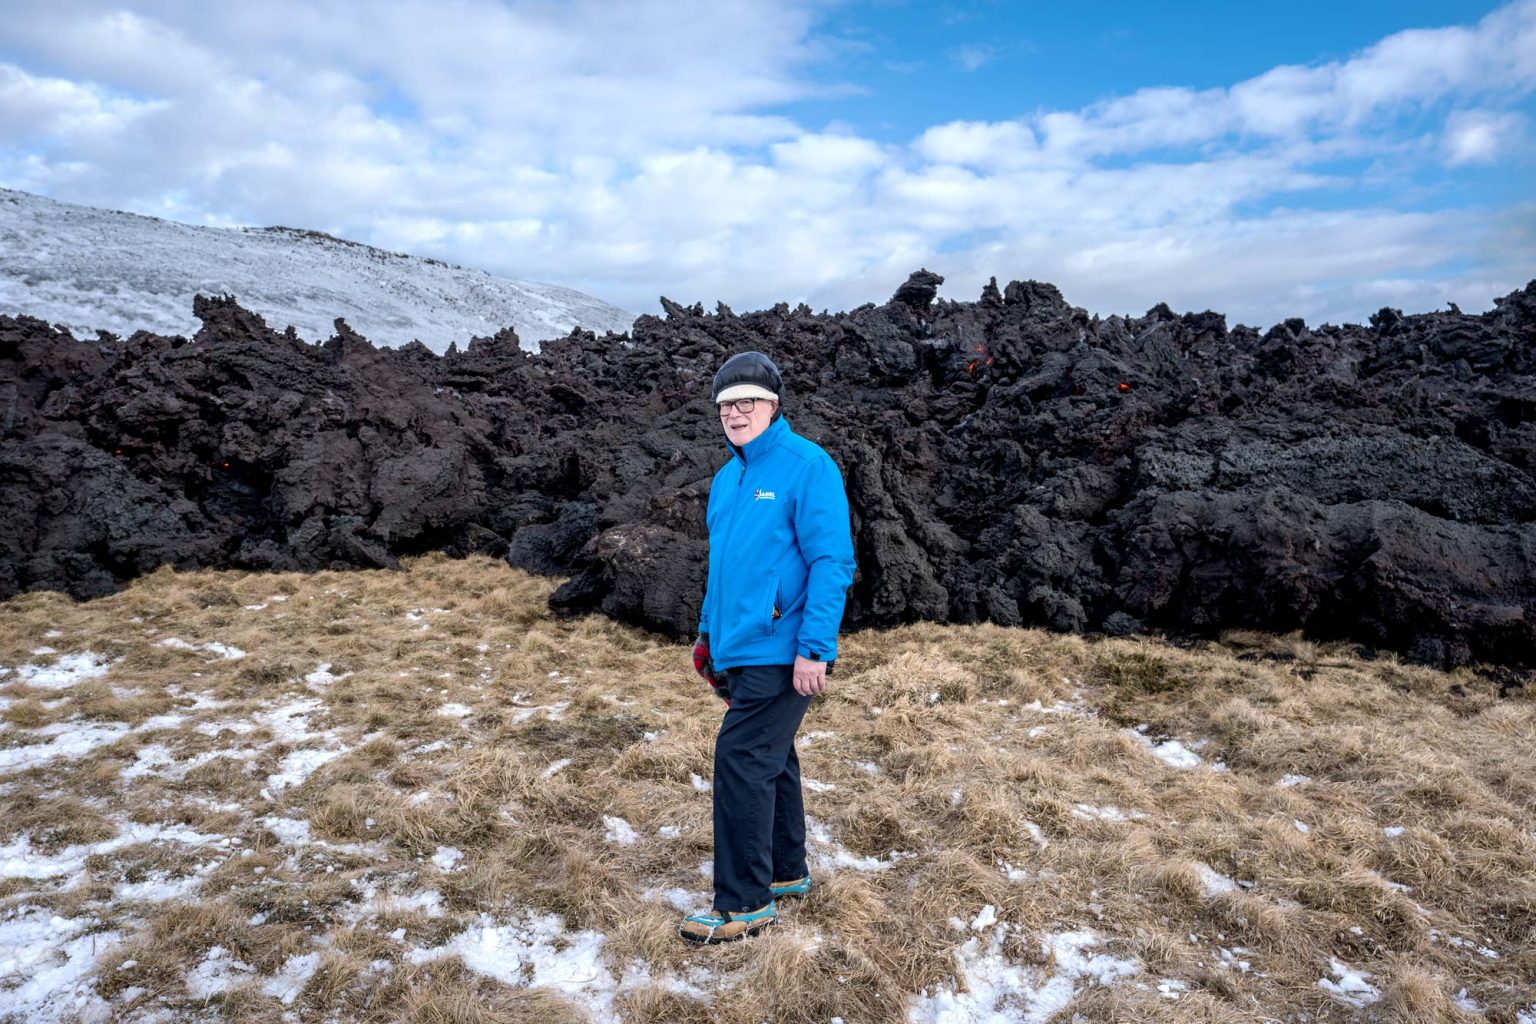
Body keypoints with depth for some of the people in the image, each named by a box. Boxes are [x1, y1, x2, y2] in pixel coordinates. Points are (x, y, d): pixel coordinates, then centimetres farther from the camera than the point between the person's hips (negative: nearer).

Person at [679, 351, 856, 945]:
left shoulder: (807, 466, -12)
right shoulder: (727, 479, 14)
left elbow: (833, 561, -17)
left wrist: (814, 648, -22)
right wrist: (708, 634, 20)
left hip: (781, 652, -8)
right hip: (738, 650, 9)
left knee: (741, 762, -8)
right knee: (770, 761, 18)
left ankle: (744, 904, 4)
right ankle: (787, 872, 34)